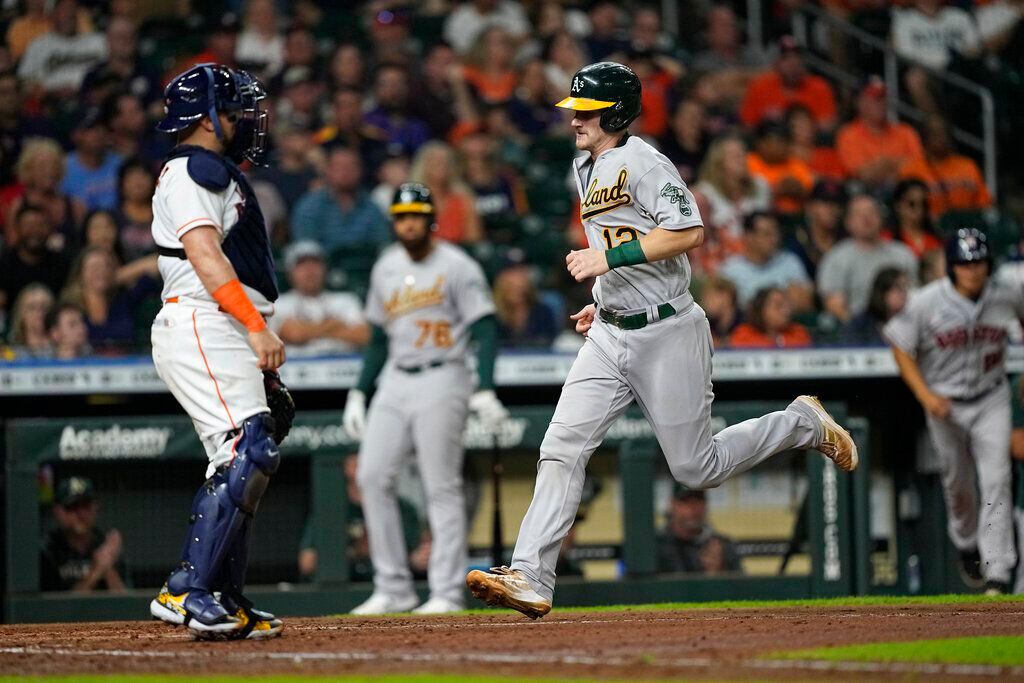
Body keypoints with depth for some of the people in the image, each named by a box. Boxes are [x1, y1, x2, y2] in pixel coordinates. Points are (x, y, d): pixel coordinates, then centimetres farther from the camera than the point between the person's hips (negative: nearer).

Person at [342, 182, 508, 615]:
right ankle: (393, 588, 3)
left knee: (442, 487, -8)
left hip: (441, 381, -7)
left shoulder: (456, 267, -6)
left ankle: (447, 592, -4)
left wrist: (484, 391, -23)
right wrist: (359, 393, 14)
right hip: (395, 383, 7)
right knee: (372, 476, -2)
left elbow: (485, 329, -11)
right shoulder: (386, 268, 14)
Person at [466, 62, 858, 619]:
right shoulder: (586, 169, 13)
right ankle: (530, 578, -13)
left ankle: (804, 425, 23)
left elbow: (688, 232, -25)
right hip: (610, 336, 8)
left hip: (666, 333, -8)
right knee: (562, 447, -8)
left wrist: (611, 258, -26)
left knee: (696, 468, 0)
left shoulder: (642, 162, -15)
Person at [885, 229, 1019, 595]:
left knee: (996, 481, -13)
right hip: (945, 403, 0)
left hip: (991, 400, 0)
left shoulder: (1008, 296, -12)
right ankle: (967, 544, 44)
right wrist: (926, 395, -17)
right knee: (957, 483, 14)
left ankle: (998, 574, -16)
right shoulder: (926, 303, -17)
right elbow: (902, 349, -6)